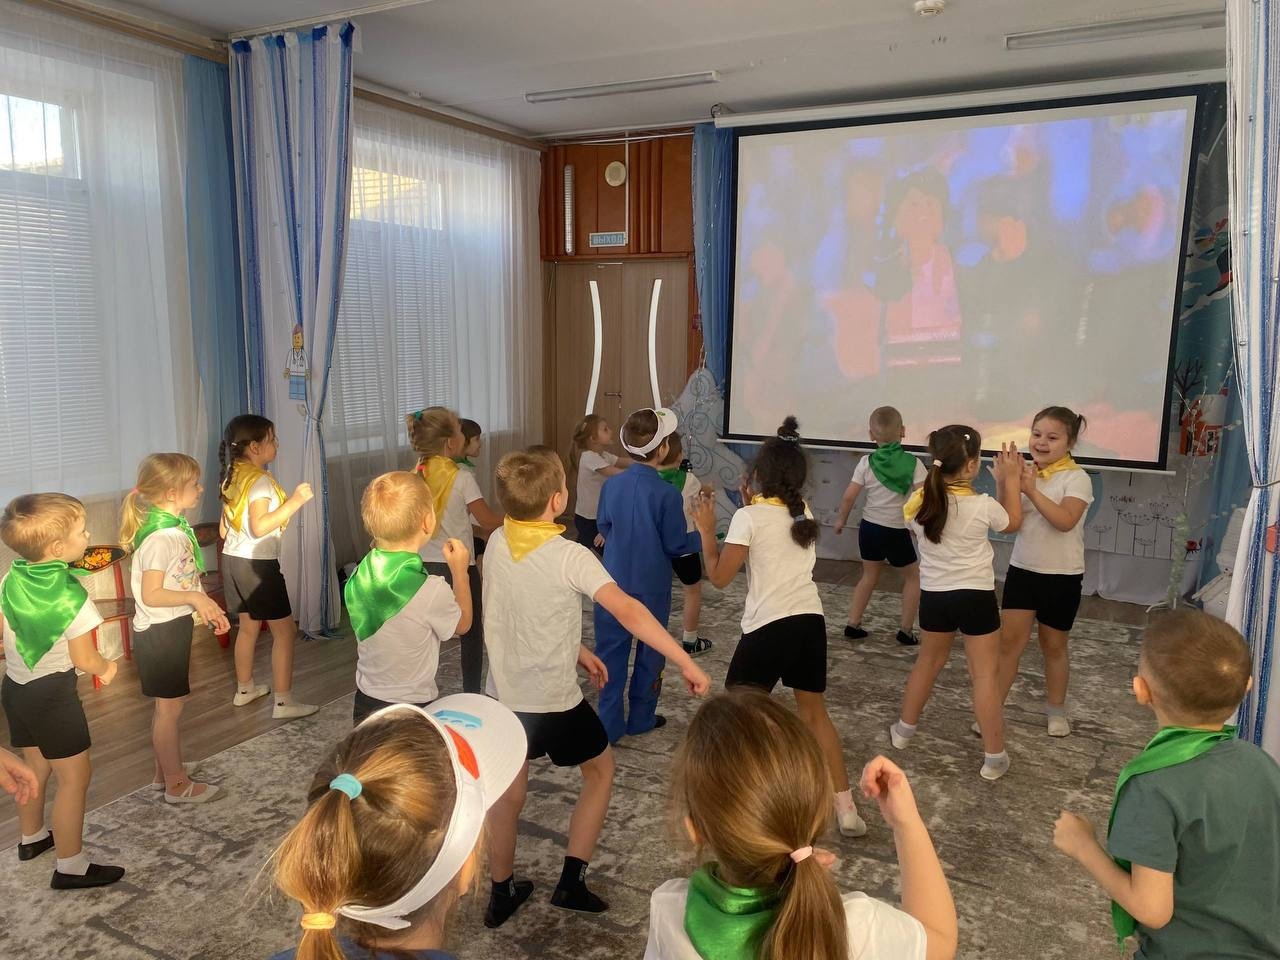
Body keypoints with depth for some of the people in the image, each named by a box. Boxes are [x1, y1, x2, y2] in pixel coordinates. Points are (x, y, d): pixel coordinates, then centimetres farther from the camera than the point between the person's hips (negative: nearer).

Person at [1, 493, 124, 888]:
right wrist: (107, 668, 3)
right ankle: (70, 867, 7)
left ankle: (32, 837, 43)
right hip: (52, 693, -8)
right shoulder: (71, 597, -25)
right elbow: (84, 660, -18)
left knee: (36, 766, 25)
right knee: (75, 776, 2)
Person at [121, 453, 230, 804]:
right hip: (159, 631, -9)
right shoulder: (160, 538, -24)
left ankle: (166, 770, 35)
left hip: (174, 626, 9)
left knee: (170, 704, 20)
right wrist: (194, 598, -29)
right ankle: (176, 785, 16)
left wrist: (208, 607, 11)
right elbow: (150, 594, -25)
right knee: (169, 707, 3)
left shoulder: (175, 527, 6)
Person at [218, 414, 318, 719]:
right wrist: (294, 502, -30)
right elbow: (259, 527, -29)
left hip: (232, 559, 9)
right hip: (258, 563, -9)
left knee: (248, 625, 21)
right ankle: (283, 702, -1)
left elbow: (224, 528, 14)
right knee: (285, 630, -2)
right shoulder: (260, 480, -19)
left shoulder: (232, 477, 8)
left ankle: (244, 689, 33)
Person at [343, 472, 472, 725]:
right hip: (412, 709, -6)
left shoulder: (359, 576, -9)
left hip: (364, 703, 6)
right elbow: (462, 624, -5)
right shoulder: (431, 590, -26)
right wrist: (460, 571, 6)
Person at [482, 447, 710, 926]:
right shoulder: (570, 556, -23)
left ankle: (502, 893, 35)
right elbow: (628, 611, -32)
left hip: (504, 694, 5)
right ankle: (572, 880, 19)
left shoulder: (497, 543, -4)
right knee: (600, 769, 21)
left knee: (507, 792, 21)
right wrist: (688, 664, -30)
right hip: (555, 700, -5)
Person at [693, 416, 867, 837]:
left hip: (769, 628, -6)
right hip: (811, 623, 6)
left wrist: (707, 530, 4)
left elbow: (719, 577, -6)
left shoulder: (749, 517, -9)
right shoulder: (804, 514, 9)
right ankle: (846, 809, 24)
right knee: (815, 712, 20)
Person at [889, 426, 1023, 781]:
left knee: (928, 661, 24)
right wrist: (1010, 479, 9)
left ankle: (904, 729, 37)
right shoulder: (983, 505, -18)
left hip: (933, 595, 4)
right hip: (975, 596, -4)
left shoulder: (920, 502, -9)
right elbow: (1013, 522, 3)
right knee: (985, 674, 5)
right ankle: (994, 757, 12)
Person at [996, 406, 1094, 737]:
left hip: (1062, 576, -3)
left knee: (1053, 646, 13)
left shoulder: (1077, 478, -12)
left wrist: (1031, 489, -30)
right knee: (1009, 640, 0)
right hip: (1022, 569, 3)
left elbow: (1065, 520, -27)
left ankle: (1056, 710, 32)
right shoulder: (1026, 472, 1)